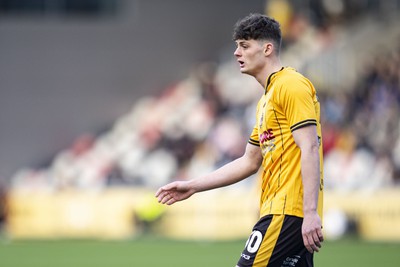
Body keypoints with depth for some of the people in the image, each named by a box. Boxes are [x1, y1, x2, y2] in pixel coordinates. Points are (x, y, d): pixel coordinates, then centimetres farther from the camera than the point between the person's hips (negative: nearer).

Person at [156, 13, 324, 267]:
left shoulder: (291, 85, -8)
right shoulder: (267, 97, 23)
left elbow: (310, 150, -17)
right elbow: (250, 162, 28)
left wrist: (311, 213, -24)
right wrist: (193, 186, 24)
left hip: (288, 212, -9)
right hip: (279, 210, 9)